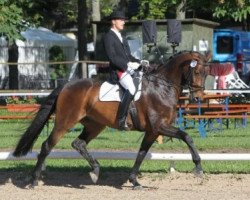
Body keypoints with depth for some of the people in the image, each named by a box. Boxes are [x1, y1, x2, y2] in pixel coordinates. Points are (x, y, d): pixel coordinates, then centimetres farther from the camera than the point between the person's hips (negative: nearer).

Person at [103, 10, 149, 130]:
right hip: (118, 71, -9)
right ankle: (121, 120, -29)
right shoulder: (108, 37, -4)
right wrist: (128, 64, -22)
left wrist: (140, 62, 9)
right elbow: (112, 57, -15)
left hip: (129, 69, 9)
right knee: (131, 89, -32)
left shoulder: (122, 38, 24)